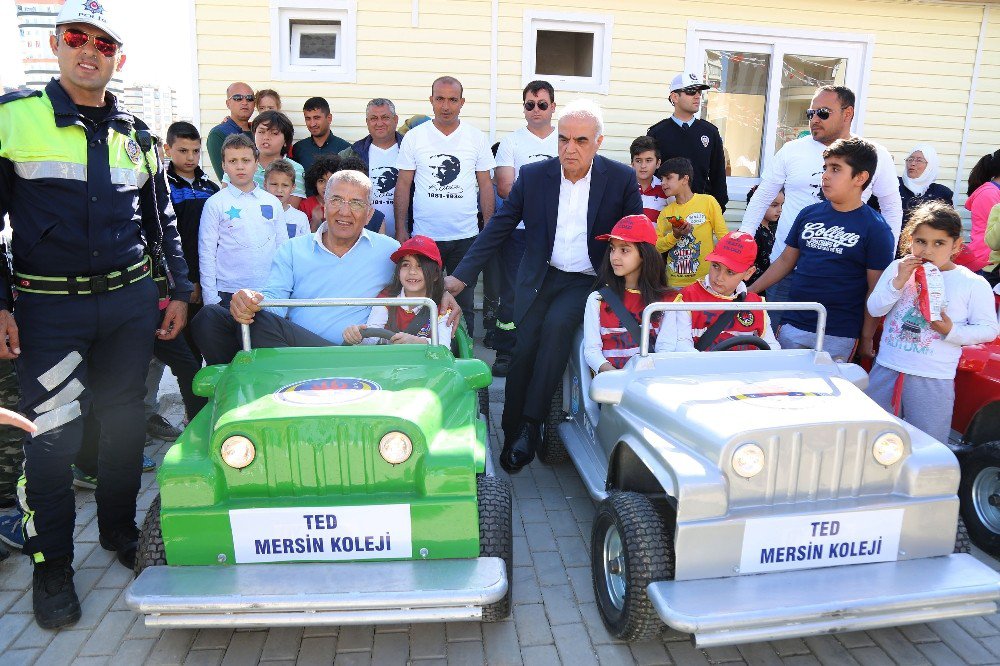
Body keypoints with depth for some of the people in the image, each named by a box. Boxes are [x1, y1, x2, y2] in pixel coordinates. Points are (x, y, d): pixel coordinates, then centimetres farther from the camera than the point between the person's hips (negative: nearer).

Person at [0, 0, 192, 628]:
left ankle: (120, 529, 30)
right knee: (53, 435, -1)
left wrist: (179, 291, 11)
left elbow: (163, 222, 17)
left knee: (127, 422, 10)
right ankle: (52, 563, 16)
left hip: (131, 302, 3)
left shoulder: (136, 134, 10)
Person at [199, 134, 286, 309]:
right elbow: (206, 253, -1)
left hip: (270, 293, 2)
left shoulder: (273, 202, 10)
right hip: (228, 293, -2)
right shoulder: (215, 204, 1)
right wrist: (211, 299, -6)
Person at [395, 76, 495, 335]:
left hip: (466, 236, 1)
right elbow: (403, 185, 4)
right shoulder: (413, 137, 2)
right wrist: (400, 229, -2)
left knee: (463, 303, 8)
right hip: (424, 235, 0)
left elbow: (485, 185, 7)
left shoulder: (477, 138, 4)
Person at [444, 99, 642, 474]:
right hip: (540, 278, 2)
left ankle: (531, 425, -19)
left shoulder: (622, 179, -2)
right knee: (524, 349, -9)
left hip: (589, 281, -2)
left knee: (557, 324, -29)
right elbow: (498, 228, 3)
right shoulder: (533, 175, 2)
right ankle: (512, 436, 9)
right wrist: (462, 275, -2)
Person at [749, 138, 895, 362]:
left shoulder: (875, 228, -6)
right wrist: (749, 292, 8)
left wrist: (867, 339, -5)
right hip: (793, 326, 4)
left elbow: (875, 290, -5)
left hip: (838, 336, -4)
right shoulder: (809, 214, 6)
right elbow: (785, 260, 13)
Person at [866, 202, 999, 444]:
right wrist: (899, 282, -16)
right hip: (886, 369, 3)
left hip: (933, 380, -2)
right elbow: (874, 309, -3)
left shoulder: (974, 284, -4)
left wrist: (952, 331, -18)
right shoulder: (898, 268, 2)